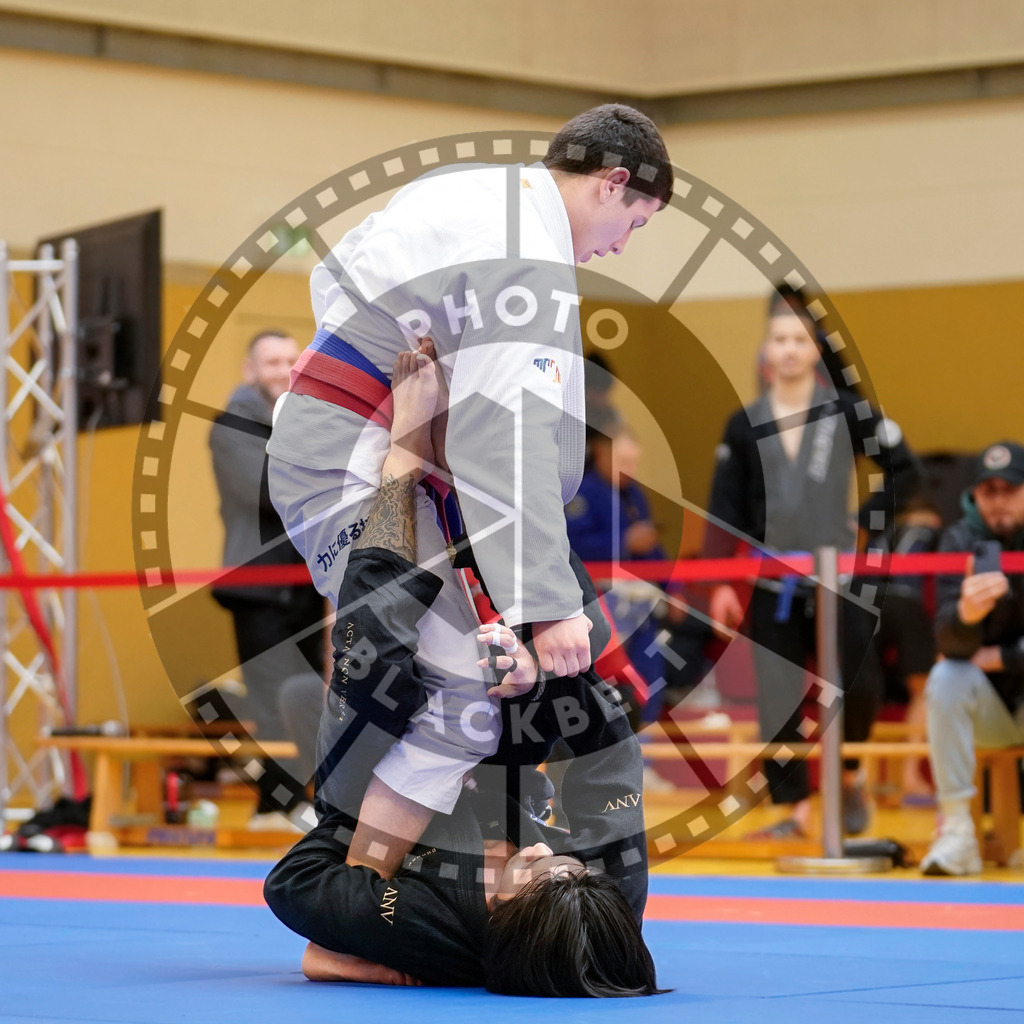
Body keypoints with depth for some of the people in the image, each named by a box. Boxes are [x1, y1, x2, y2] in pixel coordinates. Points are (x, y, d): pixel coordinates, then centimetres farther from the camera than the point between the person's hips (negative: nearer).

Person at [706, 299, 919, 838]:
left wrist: (865, 518, -3)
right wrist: (720, 582, -2)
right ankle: (795, 808, 11)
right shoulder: (744, 425, 5)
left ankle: (849, 776, 15)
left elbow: (904, 469, 6)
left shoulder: (847, 411, 0)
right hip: (773, 584, 2)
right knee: (777, 700, 0)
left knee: (859, 683, -12)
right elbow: (725, 510, 4)